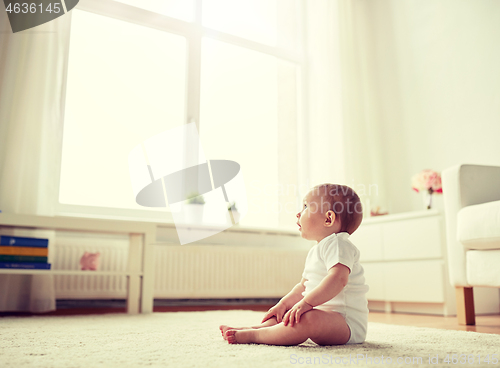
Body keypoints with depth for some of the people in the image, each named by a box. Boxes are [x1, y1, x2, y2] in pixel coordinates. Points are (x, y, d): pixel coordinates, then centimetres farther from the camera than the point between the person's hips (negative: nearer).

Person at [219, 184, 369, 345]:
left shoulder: (337, 244, -14)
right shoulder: (315, 251, 19)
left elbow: (338, 278, -31)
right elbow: (303, 286, 23)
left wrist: (307, 302, -36)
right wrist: (283, 304, 11)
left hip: (347, 321, -11)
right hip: (322, 314, 11)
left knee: (308, 319, -37)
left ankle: (252, 335, -30)